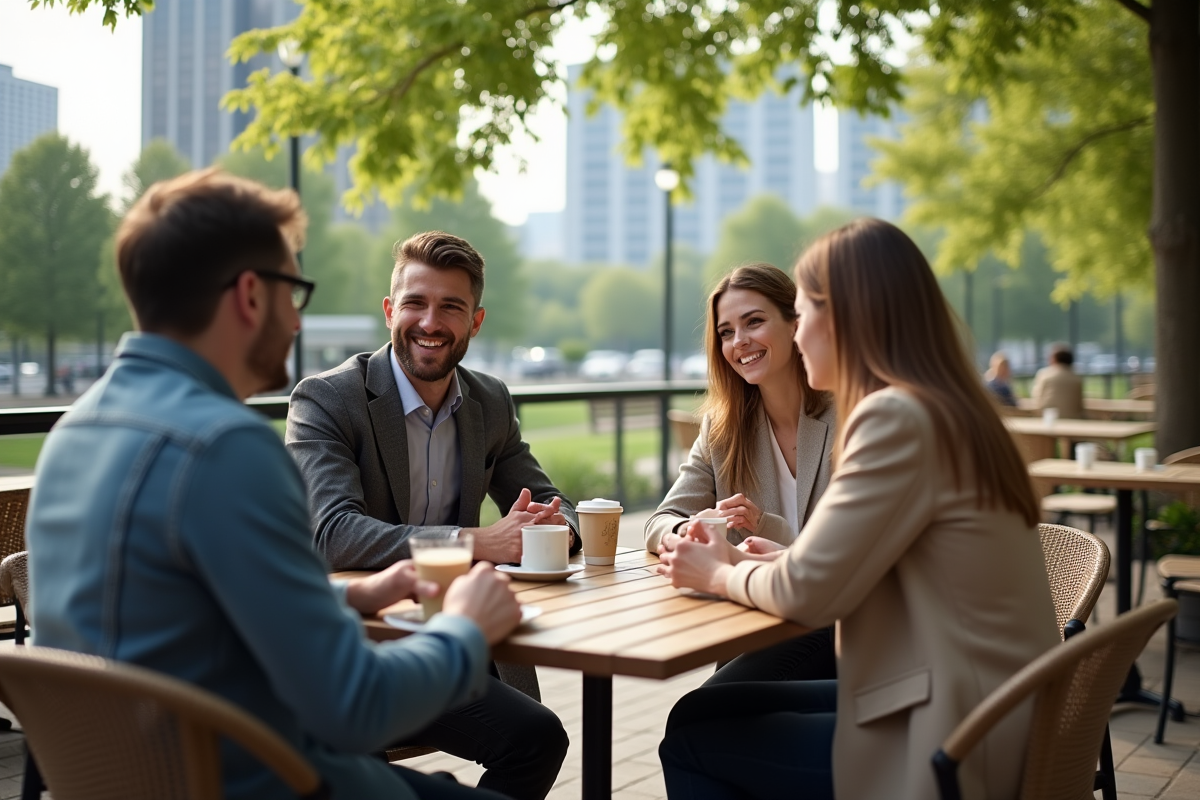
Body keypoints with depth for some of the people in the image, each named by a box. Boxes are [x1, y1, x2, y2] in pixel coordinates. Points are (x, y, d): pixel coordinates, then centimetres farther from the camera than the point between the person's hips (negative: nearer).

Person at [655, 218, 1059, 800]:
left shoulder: (898, 416, -20)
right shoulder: (946, 411, 10)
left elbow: (806, 592, -19)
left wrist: (721, 574, 0)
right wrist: (744, 560, 8)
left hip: (956, 749, -9)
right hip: (973, 713, 9)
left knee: (693, 735, 1)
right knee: (711, 709, 16)